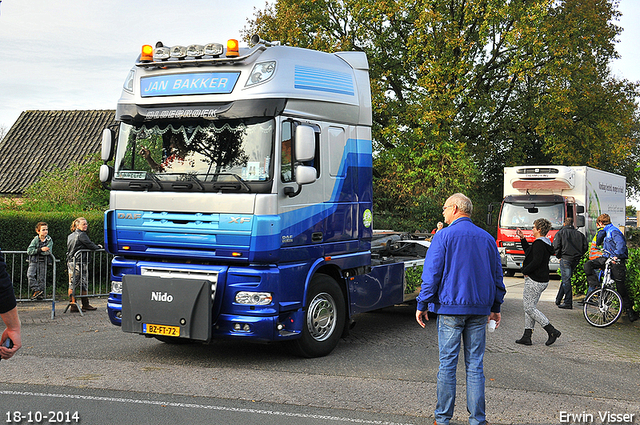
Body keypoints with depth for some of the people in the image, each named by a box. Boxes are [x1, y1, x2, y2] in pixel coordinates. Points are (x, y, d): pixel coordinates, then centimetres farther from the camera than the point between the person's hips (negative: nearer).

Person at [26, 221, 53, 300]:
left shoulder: (49, 240, 0)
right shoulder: (36, 240, -2)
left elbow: (48, 252, -12)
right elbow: (29, 251, -12)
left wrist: (36, 251, -15)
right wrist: (40, 249, -22)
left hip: (43, 261, 1)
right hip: (34, 261, 0)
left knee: (41, 278, 3)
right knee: (30, 274, -19)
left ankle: (41, 293, 12)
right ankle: (36, 290, -11)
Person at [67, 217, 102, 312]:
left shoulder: (70, 236, 17)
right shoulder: (81, 235, -10)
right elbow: (90, 245, -12)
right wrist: (99, 247, 4)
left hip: (70, 262, 9)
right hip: (80, 263, -8)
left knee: (72, 284, 6)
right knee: (84, 284, -1)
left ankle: (73, 305, 6)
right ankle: (85, 304, 4)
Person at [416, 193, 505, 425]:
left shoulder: (443, 236, -4)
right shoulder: (487, 238, 11)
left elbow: (431, 274, -7)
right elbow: (497, 275, 15)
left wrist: (422, 305, -1)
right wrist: (496, 307, 22)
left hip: (450, 307, -4)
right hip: (479, 310, 4)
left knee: (447, 363, 1)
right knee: (475, 365, 7)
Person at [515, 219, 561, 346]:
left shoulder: (539, 243, -17)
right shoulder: (545, 243, 15)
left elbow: (537, 261, -28)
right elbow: (528, 251, 28)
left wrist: (525, 271, -15)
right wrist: (522, 238, 23)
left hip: (534, 281, -11)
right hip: (542, 280, 11)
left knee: (529, 308, -5)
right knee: (529, 307, 14)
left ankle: (552, 331, -7)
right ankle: (527, 337, 16)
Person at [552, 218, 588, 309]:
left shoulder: (560, 233, 0)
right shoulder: (579, 234, 12)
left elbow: (556, 246, -10)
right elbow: (585, 246, 7)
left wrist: (559, 256, 3)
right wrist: (579, 255, 15)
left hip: (565, 258, -5)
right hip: (576, 260, 5)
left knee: (566, 280, -4)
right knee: (566, 279, 14)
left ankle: (568, 302, -9)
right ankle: (558, 300, 22)